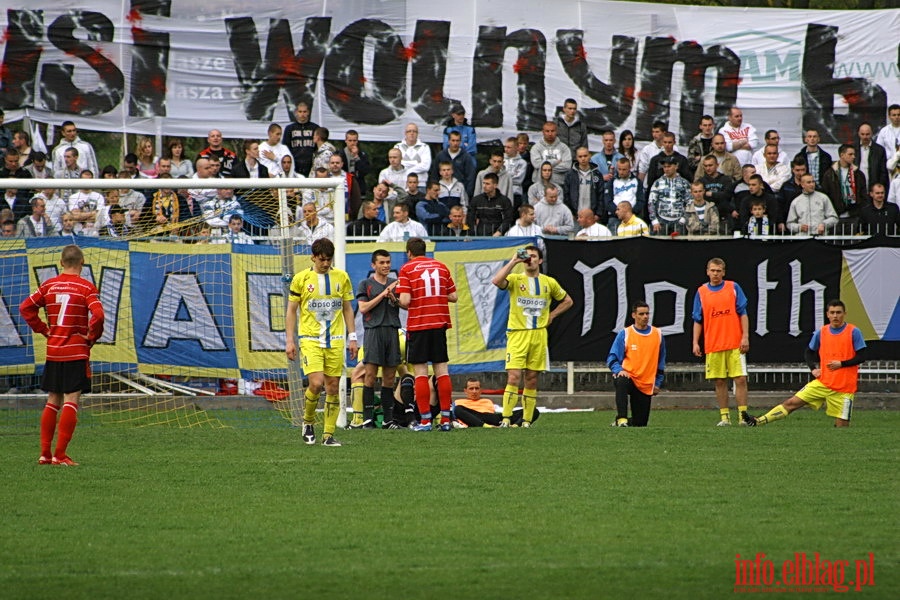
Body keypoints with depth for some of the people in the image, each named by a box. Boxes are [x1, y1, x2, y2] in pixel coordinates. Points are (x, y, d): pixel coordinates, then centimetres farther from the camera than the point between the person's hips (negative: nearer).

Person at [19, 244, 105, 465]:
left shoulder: (48, 285, 6)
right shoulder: (86, 287, -9)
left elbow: (26, 308, 5)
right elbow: (98, 315, -21)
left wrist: (43, 330, 8)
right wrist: (92, 337, -5)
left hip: (53, 351, 5)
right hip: (77, 352, -5)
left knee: (52, 402, 14)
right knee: (71, 401, -4)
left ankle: (45, 453, 13)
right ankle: (60, 454, -11)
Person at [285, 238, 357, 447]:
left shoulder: (341, 277, 8)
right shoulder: (301, 278, 0)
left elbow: (347, 309, 15)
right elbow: (291, 311, 5)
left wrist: (352, 337, 8)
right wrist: (290, 340, -1)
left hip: (335, 341, 3)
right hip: (310, 340, -3)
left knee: (333, 387, 0)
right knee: (316, 383, -17)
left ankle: (328, 435, 7)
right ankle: (308, 421, 9)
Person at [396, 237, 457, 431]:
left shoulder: (407, 269, -4)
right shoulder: (441, 266, 9)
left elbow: (405, 300, -13)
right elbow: (453, 296, 9)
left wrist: (399, 304, 8)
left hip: (418, 324, -4)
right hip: (439, 323, 4)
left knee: (420, 372, 0)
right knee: (441, 370, 7)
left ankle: (425, 420, -4)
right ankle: (446, 419, 5)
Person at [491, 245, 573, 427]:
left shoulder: (549, 282, 10)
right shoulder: (515, 279, 2)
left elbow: (567, 301, 23)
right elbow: (496, 281, -19)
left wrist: (552, 315, 10)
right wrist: (513, 262, -16)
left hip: (539, 335, 3)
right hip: (517, 335, -3)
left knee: (532, 380, 6)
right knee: (513, 377, -14)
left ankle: (527, 421, 11)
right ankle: (506, 419, -15)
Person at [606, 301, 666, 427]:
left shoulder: (658, 335, 7)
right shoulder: (624, 334, -2)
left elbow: (661, 362, 16)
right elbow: (612, 359, -3)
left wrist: (658, 383, 12)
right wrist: (619, 370, -22)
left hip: (646, 386, 3)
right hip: (628, 377, -3)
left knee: (640, 423, 2)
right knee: (622, 381, -42)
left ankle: (623, 422, 35)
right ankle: (621, 419, -38)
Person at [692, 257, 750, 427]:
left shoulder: (733, 288, 5)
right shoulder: (701, 292, 8)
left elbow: (743, 313, 4)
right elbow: (698, 320, 10)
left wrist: (745, 336, -5)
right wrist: (695, 342, 1)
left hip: (735, 344, -1)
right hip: (713, 346, 1)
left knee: (740, 379, -6)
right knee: (720, 382, 3)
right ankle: (724, 417, 9)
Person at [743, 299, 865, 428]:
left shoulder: (853, 332, -5)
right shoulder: (821, 333, 6)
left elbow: (861, 357, -7)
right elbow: (808, 352, 20)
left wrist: (841, 364, -18)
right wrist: (813, 368, 2)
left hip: (844, 387, -3)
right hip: (823, 382, 3)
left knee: (842, 424, -7)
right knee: (792, 402, -4)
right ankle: (758, 422, -8)